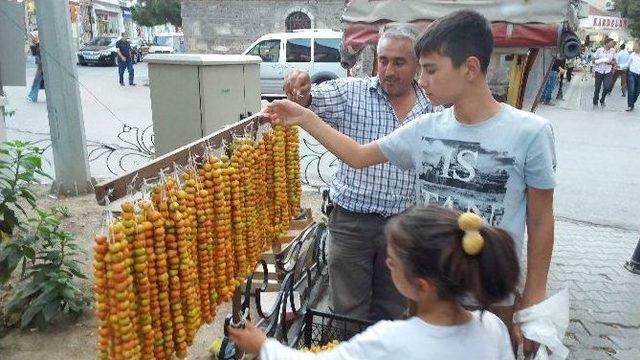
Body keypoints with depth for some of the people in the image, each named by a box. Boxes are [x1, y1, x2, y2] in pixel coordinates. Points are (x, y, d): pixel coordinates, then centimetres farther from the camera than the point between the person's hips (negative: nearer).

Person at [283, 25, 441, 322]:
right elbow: (313, 100, -16)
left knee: (392, 311, 20)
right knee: (348, 311, 11)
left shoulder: (432, 110, 3)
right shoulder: (351, 93, -4)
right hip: (351, 221, -2)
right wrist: (300, 94, -40)